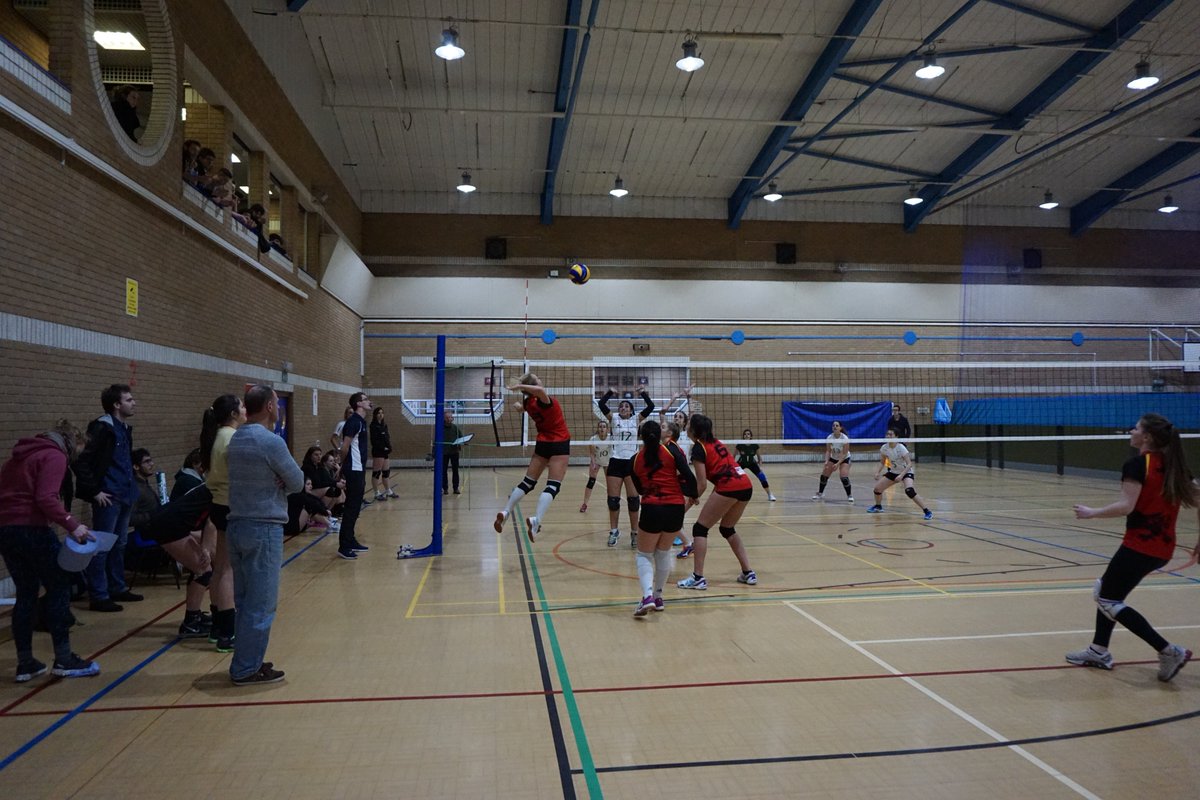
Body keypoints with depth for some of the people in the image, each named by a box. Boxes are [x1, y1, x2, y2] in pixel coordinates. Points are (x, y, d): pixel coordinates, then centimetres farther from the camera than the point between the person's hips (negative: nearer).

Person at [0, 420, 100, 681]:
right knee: (60, 588, 1)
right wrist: (72, 525, -22)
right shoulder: (54, 456, -5)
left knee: (26, 594, 14)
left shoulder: (22, 454, 22)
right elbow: (46, 498, -19)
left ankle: (25, 663, 16)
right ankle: (64, 660, 1)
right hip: (30, 529, -9)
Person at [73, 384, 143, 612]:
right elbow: (82, 463, -19)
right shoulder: (102, 428, -14)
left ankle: (118, 588, 27)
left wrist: (130, 488, 14)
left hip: (125, 496, 9)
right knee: (102, 546, -2)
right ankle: (99, 596, 4)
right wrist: (94, 492, -17)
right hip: (108, 497, -9)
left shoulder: (126, 429, 13)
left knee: (119, 545, 17)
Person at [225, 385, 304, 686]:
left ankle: (245, 661, 22)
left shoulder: (236, 439, 9)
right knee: (260, 604, 0)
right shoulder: (271, 441, -16)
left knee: (245, 600, 15)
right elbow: (297, 483, -9)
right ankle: (247, 669, 6)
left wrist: (272, 482, -1)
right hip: (264, 528, -8)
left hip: (237, 524, 9)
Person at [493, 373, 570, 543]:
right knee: (553, 486, -9)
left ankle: (505, 512, 8)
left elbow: (520, 406, 26)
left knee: (528, 483, 14)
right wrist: (521, 386, -32)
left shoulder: (528, 402, 0)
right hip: (559, 445, -6)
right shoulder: (543, 401, -19)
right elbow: (540, 391, -44)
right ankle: (536, 519, -26)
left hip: (542, 444, 6)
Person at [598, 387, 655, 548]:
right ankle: (614, 531, 15)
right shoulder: (613, 419, 7)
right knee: (613, 498, 2)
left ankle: (634, 532, 9)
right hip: (615, 461, 0)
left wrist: (643, 393, -3)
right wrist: (610, 392, -4)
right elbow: (601, 404, -6)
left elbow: (651, 406, -3)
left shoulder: (636, 420, 8)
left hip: (631, 462, 0)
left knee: (633, 498, 0)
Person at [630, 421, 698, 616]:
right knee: (664, 552, 23)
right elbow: (688, 475, -6)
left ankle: (648, 595, -10)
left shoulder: (636, 460, 9)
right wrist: (692, 495, 11)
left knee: (644, 554, 14)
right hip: (675, 509, 1)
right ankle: (658, 596, 25)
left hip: (651, 510, -1)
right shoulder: (671, 449, 2)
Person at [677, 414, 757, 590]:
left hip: (729, 487, -8)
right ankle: (748, 573, 22)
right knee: (728, 529, 25)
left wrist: (692, 500, 5)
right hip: (746, 486, 8)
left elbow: (702, 483, -8)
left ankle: (698, 577, -3)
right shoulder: (715, 442, 21)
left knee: (700, 528, 2)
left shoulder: (698, 448, -2)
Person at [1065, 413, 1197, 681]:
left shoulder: (1137, 465, -14)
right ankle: (1099, 651, 25)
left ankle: (1169, 651, -3)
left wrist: (1092, 513, -10)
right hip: (1163, 548, 9)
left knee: (1109, 600, 3)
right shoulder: (1175, 466, 10)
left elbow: (1125, 506, -23)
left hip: (1140, 546, -9)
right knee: (1105, 590, 20)